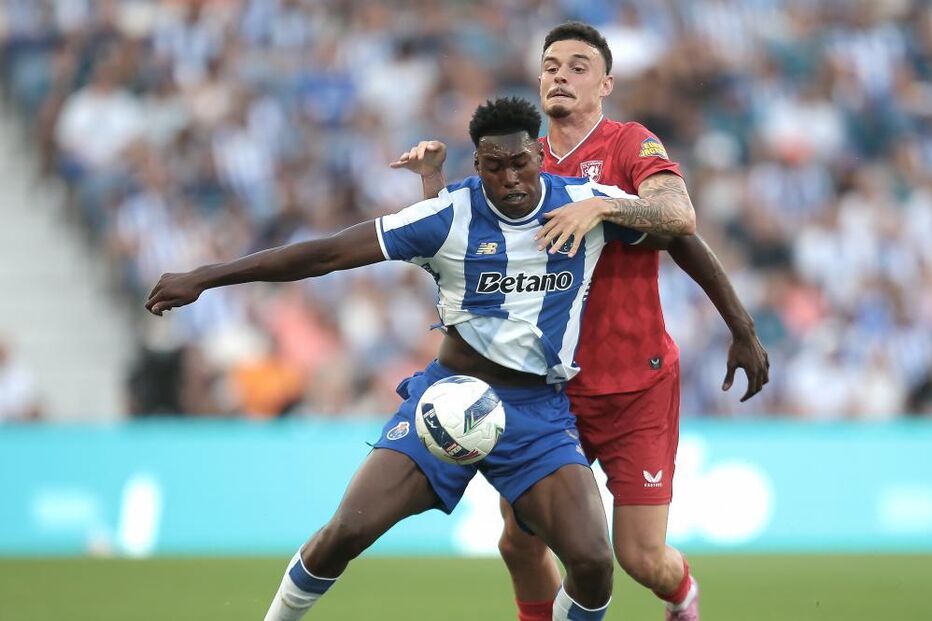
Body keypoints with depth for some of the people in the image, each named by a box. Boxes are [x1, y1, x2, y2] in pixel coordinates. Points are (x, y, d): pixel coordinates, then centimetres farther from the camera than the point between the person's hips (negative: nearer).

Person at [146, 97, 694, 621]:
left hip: (540, 411, 1)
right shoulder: (450, 216, -10)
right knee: (347, 531, -15)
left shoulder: (587, 203, -6)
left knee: (592, 561, -20)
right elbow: (327, 254, -10)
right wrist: (204, 278, -13)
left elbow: (680, 228, 9)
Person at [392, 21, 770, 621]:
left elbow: (679, 213, -24)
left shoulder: (631, 144, -6)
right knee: (519, 543, -1)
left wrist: (600, 206, -37)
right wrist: (434, 179, 0)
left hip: (635, 385, -4)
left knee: (642, 557, -5)